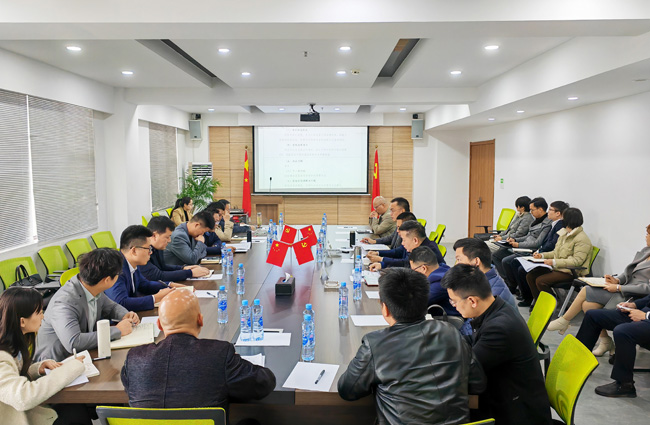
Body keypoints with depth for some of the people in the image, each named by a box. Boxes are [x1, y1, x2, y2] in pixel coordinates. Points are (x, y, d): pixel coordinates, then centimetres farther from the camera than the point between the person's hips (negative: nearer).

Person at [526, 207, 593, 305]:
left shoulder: (582, 239, -15)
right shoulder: (565, 234, 17)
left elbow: (577, 261, -23)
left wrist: (554, 262, -27)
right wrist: (542, 255, 9)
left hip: (570, 272, -10)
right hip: (557, 268, 10)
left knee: (540, 281, -26)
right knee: (530, 275, -5)